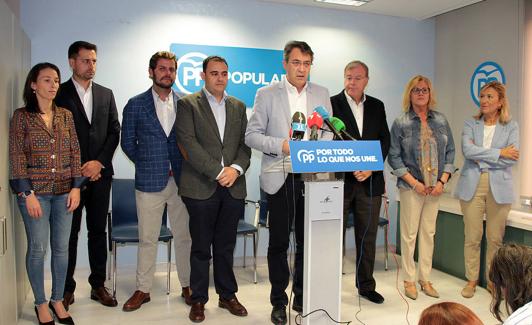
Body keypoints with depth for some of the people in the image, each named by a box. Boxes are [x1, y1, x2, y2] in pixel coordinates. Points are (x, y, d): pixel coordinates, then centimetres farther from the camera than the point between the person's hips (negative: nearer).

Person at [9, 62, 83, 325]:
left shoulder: (65, 115, 6)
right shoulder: (21, 116, -4)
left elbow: (74, 152, 7)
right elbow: (16, 157, -7)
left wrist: (76, 187, 0)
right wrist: (27, 194, -12)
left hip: (64, 191, 3)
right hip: (35, 190, -3)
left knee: (61, 248, 9)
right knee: (37, 248, 4)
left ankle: (58, 300, 25)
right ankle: (40, 304, 22)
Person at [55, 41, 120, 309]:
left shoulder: (106, 94, 11)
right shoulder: (59, 94, 0)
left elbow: (114, 131, 7)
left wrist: (99, 162, -6)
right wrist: (78, 169, -8)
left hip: (100, 173, 3)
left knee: (98, 231, 9)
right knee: (69, 233, 5)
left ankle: (98, 284, 19)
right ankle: (66, 288, 17)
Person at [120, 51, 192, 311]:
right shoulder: (136, 104, 4)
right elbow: (127, 142, 8)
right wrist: (147, 164, 3)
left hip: (181, 180, 1)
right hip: (149, 182, -1)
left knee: (184, 236, 9)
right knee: (147, 239, 8)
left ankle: (187, 285, 24)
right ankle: (143, 289, 22)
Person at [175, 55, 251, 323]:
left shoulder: (238, 106, 15)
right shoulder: (188, 104, 2)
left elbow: (245, 143, 9)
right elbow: (188, 143, -10)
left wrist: (236, 169, -10)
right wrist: (218, 172, -15)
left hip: (233, 187, 4)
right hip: (201, 187, -3)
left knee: (226, 246, 13)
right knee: (201, 247, 6)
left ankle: (227, 295, 27)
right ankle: (198, 299, 20)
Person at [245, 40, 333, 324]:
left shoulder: (321, 94, 11)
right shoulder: (267, 94, 2)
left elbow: (328, 132, 11)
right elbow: (251, 135, -1)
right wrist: (282, 145, -15)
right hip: (280, 178, -2)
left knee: (307, 241, 10)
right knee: (279, 242, 5)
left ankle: (302, 298, 26)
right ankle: (279, 302, 20)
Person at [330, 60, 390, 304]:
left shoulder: (377, 106, 12)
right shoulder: (332, 103, -2)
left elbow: (385, 140, 8)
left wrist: (370, 168, -7)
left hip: (370, 181, 4)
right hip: (340, 181, -4)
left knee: (367, 237, 12)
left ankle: (366, 286, 27)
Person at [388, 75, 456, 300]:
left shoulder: (440, 121, 8)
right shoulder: (401, 123, -2)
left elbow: (450, 151, 9)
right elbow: (394, 157, -4)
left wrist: (442, 181, -3)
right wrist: (414, 182, -11)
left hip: (435, 186, 4)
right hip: (411, 186, -3)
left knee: (429, 233, 10)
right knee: (409, 233, 2)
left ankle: (425, 279, 21)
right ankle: (409, 280, 15)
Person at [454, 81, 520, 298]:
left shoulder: (511, 127, 7)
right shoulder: (470, 125, 8)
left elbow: (512, 158, -7)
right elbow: (467, 150, -10)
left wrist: (481, 157, -9)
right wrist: (498, 152, -10)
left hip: (499, 188, 0)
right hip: (472, 185, 0)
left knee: (495, 238, 6)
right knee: (472, 237, 3)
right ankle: (471, 280, 17)